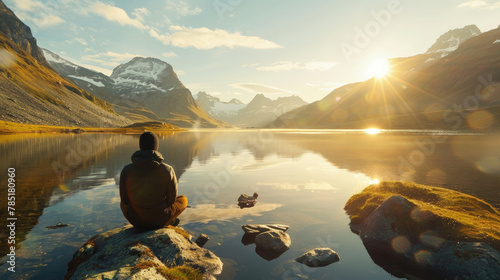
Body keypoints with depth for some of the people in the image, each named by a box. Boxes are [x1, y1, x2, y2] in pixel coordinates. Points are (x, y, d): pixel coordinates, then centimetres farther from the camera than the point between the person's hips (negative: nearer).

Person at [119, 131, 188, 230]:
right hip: (160, 220, -2)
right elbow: (171, 199, -8)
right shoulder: (168, 170, -20)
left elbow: (125, 200, -4)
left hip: (135, 220, 2)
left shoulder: (126, 170, -16)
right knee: (183, 199, 27)